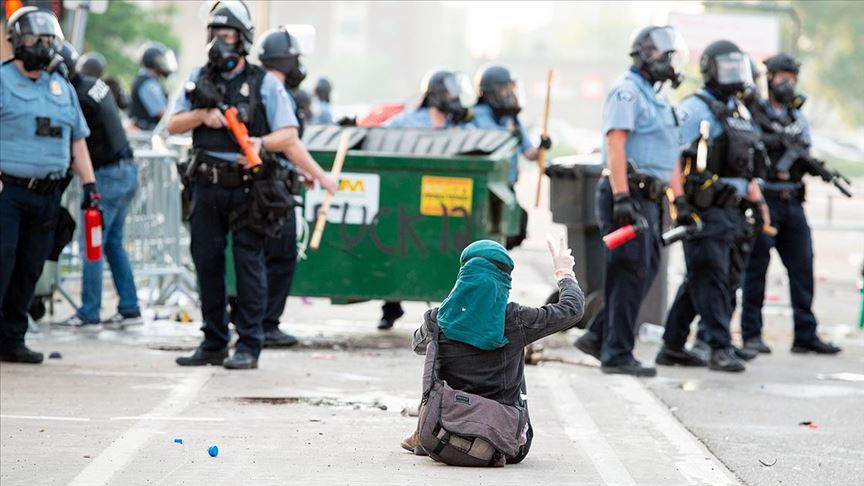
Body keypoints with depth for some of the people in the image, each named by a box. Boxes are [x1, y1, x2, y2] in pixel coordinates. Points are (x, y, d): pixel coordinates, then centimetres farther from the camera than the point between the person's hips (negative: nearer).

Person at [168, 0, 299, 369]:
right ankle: (213, 344, 17)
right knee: (207, 262, 7)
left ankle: (249, 347, 0)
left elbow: (289, 134, -4)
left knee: (249, 263, -4)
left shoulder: (264, 83, 0)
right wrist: (202, 115, -9)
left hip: (247, 188, -4)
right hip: (207, 186, 4)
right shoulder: (199, 80, 11)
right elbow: (172, 125, 9)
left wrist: (262, 143, -24)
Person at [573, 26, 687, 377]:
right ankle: (618, 355, -4)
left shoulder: (655, 97, 22)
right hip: (629, 196, -10)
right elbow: (615, 145, -18)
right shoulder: (627, 91, -9)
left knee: (644, 271, 11)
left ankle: (598, 337, 19)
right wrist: (621, 198, -25)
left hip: (648, 200, 10)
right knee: (632, 273, -8)